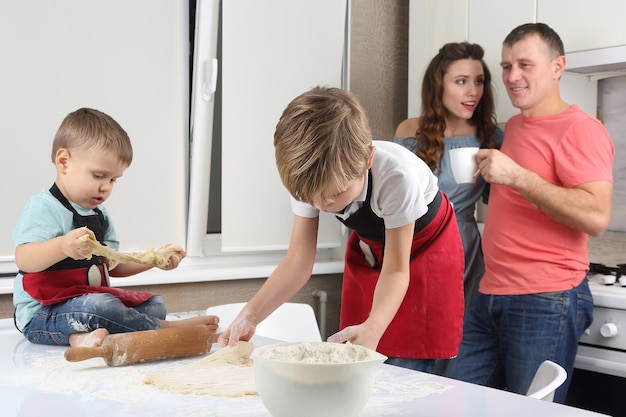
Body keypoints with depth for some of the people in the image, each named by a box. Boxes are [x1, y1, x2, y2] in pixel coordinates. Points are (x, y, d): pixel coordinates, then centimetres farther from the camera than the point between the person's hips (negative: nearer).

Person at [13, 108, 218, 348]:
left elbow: (113, 265, 16)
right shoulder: (43, 208, -13)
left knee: (154, 304, 6)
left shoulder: (99, 214, 15)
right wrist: (63, 246, -46)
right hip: (42, 314, -9)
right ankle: (163, 328, -14)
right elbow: (24, 260, -28)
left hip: (93, 298, 9)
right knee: (97, 306, -35)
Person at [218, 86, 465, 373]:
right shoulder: (308, 180, -25)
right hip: (369, 249, 4)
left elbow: (395, 270, -30)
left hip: (424, 249, -4)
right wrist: (250, 315, -33)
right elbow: (298, 262, -20)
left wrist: (373, 328, -47)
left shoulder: (396, 176, -38)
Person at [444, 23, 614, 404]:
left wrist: (516, 176, -22)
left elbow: (597, 217, -22)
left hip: (546, 303, -8)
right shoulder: (514, 125, 18)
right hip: (491, 299, 8)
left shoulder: (580, 129, -9)